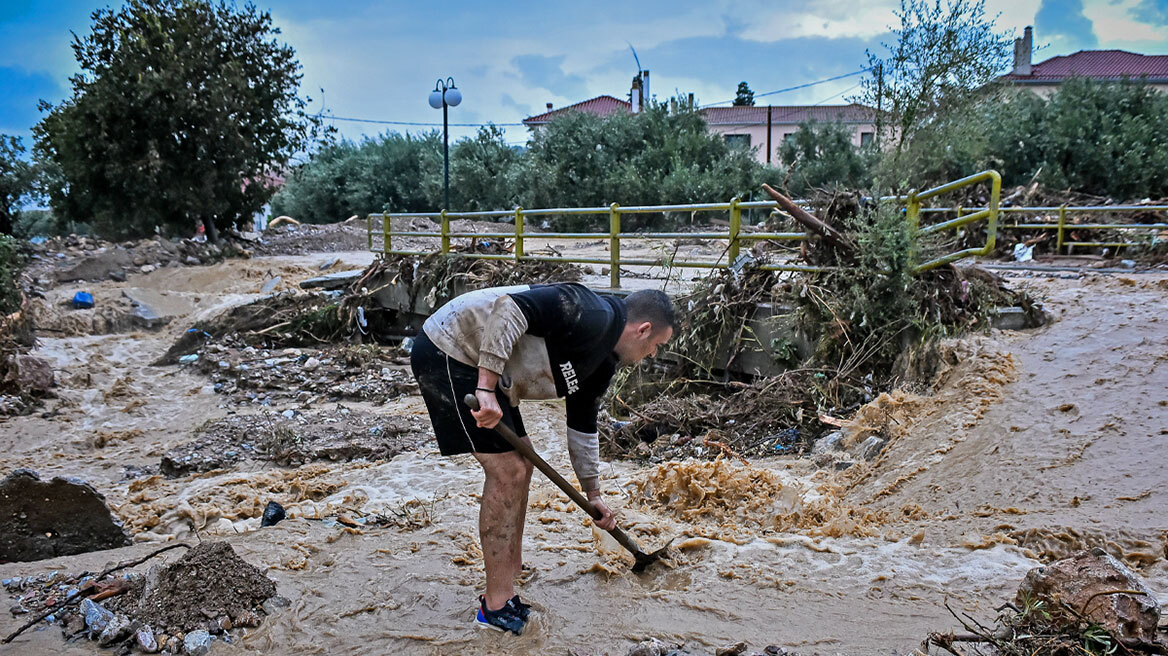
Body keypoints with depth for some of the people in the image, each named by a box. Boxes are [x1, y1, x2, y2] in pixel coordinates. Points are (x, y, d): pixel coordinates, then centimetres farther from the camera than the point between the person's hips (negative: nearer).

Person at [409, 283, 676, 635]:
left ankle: (510, 586, 24)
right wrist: (487, 387, -30)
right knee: (507, 471, -9)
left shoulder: (603, 362, 12)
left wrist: (593, 495, 31)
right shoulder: (593, 315, -18)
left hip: (477, 366, 11)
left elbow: (582, 426, 23)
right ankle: (497, 606, 3)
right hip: (447, 350, -11)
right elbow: (510, 307, -28)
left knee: (520, 466, 14)